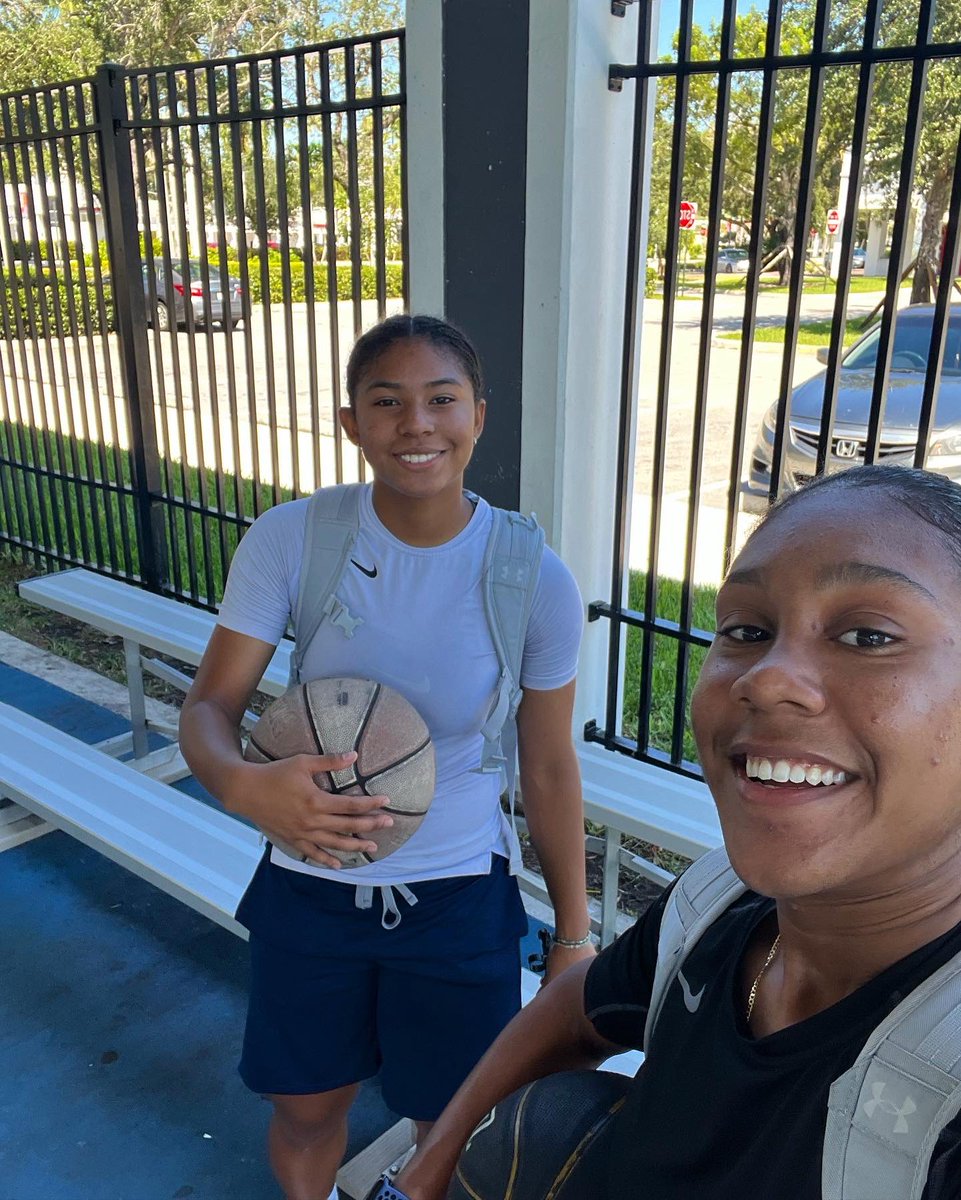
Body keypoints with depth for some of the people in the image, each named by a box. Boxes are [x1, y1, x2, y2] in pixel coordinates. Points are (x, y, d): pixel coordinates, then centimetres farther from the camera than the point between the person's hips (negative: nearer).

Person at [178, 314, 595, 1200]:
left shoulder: (536, 581, -16)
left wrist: (573, 936, 2)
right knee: (305, 1110, 22)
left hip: (459, 895, -1)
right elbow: (210, 705, -11)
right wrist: (242, 785, -35)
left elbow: (549, 770, -6)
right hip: (309, 882, 1)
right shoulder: (290, 540, -16)